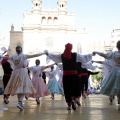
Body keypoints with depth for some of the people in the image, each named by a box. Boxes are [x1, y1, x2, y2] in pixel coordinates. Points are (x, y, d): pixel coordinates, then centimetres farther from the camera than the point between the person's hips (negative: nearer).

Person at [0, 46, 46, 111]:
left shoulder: (13, 56, 5)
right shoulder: (24, 56, -5)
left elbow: (6, 57, 21)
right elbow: (34, 55, -7)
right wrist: (43, 53, 0)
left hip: (15, 73, 5)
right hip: (23, 72, -5)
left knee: (18, 88, 12)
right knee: (23, 88, -8)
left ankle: (20, 102, 18)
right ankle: (20, 102, -24)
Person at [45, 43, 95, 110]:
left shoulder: (61, 56, 1)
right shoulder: (76, 55, -4)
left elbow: (53, 56, 15)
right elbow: (85, 57, 6)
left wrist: (48, 53, 34)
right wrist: (92, 54, 22)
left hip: (65, 75, 2)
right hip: (74, 75, -1)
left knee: (67, 90, 8)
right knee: (75, 89, 11)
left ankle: (69, 105, 12)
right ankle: (73, 100, -13)